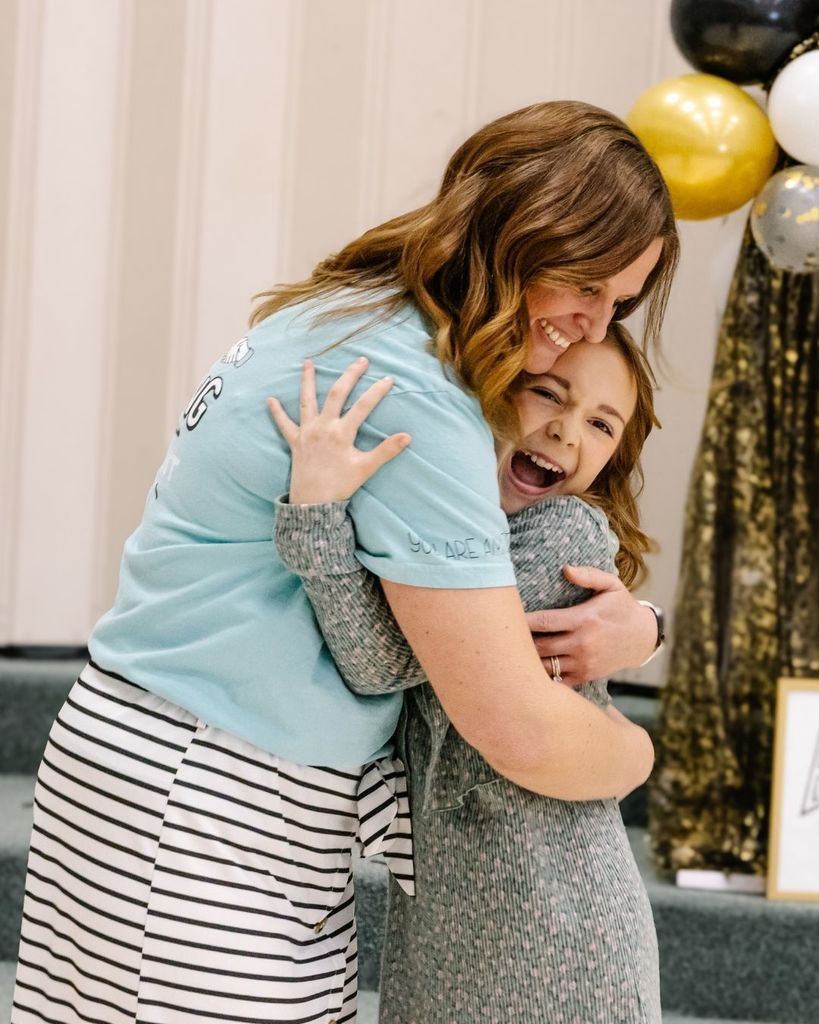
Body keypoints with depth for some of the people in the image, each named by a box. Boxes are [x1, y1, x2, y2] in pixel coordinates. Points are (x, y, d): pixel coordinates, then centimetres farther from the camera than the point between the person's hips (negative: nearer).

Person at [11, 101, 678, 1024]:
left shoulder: (346, 318, 10)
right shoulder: (409, 395, -22)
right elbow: (518, 731, -21)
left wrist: (634, 627, -2)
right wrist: (637, 751, 0)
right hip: (196, 811, -10)